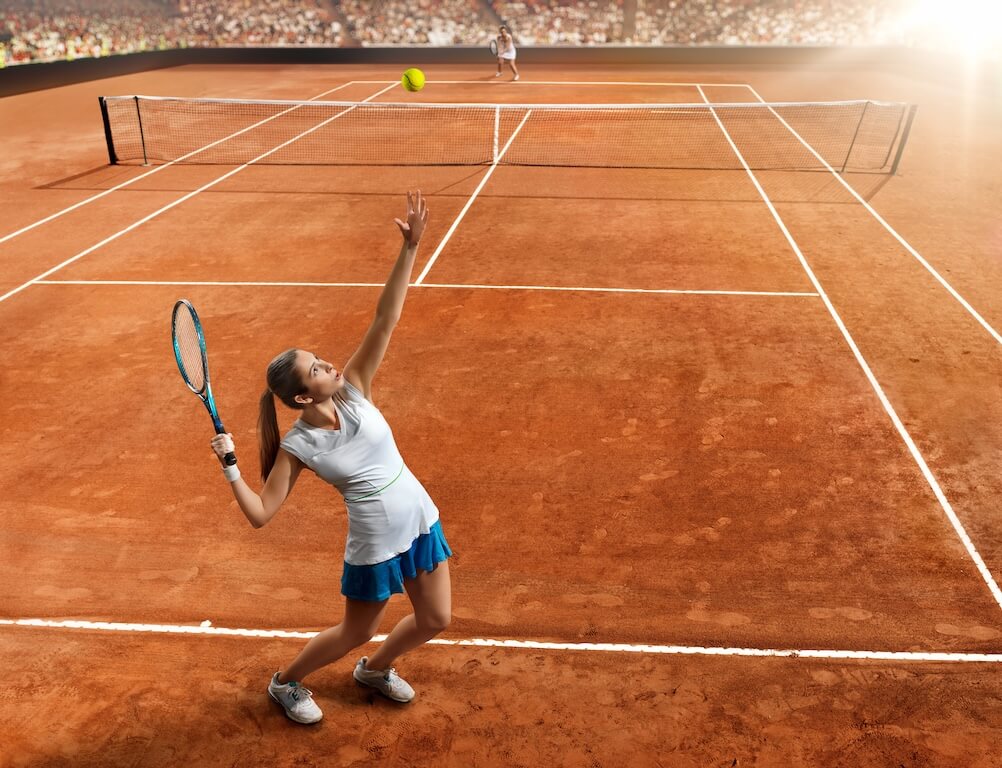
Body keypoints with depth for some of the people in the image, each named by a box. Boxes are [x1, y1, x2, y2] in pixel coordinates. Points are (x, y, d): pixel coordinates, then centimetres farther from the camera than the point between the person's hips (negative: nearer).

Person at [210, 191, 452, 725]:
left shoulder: (353, 390, -9)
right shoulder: (298, 446, -16)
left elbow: (385, 320, -17)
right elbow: (261, 514, -12)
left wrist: (410, 248, -24)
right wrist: (230, 466, -24)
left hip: (420, 519, 4)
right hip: (375, 544, -4)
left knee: (434, 621, 15)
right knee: (356, 634, 15)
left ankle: (374, 669, 46)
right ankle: (285, 683, 44)